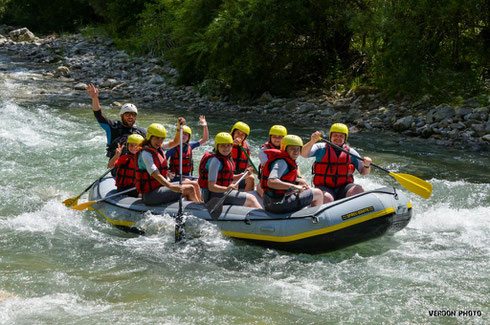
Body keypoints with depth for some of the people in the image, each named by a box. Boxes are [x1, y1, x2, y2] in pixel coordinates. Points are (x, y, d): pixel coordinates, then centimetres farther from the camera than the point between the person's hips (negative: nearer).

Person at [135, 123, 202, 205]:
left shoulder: (159, 148, 11)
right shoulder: (146, 153, -16)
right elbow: (155, 174, -28)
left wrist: (179, 129, 3)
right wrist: (171, 187, -40)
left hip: (160, 186, 10)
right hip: (150, 194, -10)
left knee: (195, 185, 6)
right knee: (190, 189, -14)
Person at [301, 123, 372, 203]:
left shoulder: (351, 152, 12)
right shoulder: (321, 148, 5)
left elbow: (364, 172, 11)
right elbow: (303, 154, -12)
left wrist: (367, 166, -13)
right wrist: (312, 141, -30)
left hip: (344, 188, 3)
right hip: (324, 188, -3)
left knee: (359, 190, -27)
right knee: (326, 199, -36)